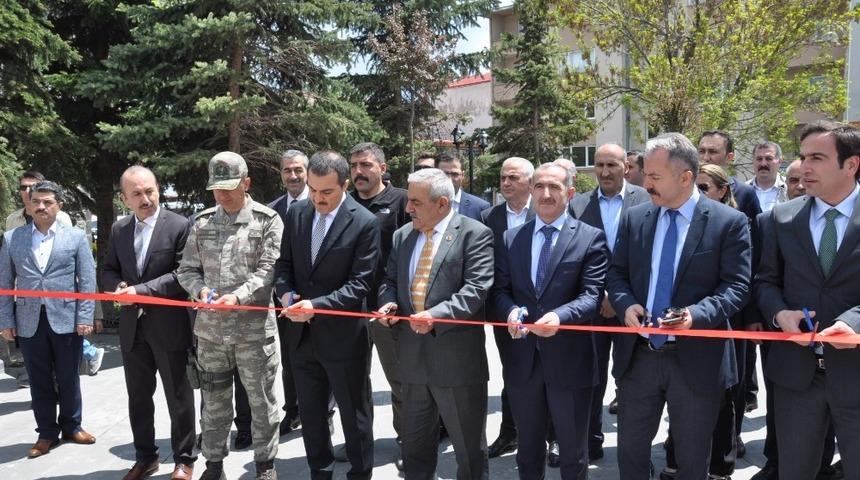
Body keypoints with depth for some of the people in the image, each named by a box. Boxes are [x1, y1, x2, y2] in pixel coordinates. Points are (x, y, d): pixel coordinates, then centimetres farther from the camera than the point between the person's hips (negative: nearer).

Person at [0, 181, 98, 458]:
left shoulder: (76, 237, 3)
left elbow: (87, 280, -1)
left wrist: (84, 318, -8)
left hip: (67, 320, -1)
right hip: (29, 322, 1)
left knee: (68, 378, 10)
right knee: (39, 381, 9)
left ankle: (71, 427, 26)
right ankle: (47, 433, 22)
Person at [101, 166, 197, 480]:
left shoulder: (179, 226, -10)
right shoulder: (118, 230, 8)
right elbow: (108, 270, 15)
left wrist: (140, 290, -19)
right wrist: (119, 286, -8)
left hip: (169, 326, -5)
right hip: (132, 327, 6)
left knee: (178, 398, 6)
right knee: (138, 397, 16)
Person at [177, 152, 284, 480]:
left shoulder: (267, 220, -4)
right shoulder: (202, 222, 7)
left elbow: (268, 269, -10)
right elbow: (187, 269, 10)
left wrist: (238, 296, -23)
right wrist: (201, 290, -11)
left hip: (254, 328, -3)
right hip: (210, 328, 3)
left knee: (261, 401, 8)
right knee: (214, 402, 15)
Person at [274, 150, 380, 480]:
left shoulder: (365, 223, -14)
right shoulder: (297, 213, 3)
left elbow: (359, 283, -16)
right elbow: (284, 263, 10)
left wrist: (317, 305, -25)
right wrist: (285, 292, -10)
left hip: (343, 335, -5)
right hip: (302, 333, 5)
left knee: (354, 415, 11)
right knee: (310, 413, 19)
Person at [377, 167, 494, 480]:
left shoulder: (475, 234, -8)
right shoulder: (402, 235, 12)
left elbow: (476, 289, -17)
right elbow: (390, 281, 18)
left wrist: (437, 315, -29)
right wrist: (389, 302, -5)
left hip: (458, 358, -6)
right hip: (413, 357, 6)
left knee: (469, 448, 9)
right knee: (414, 444, 19)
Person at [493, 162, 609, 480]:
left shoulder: (591, 238, -5)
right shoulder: (511, 239, 7)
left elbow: (592, 295, -12)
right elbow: (500, 289, 7)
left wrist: (560, 316, -31)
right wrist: (512, 310, -16)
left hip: (570, 359, -3)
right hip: (522, 359, 3)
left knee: (573, 453, 15)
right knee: (527, 450, 21)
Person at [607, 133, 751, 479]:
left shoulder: (729, 222, -7)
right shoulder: (634, 218, 5)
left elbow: (737, 286, -9)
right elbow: (616, 274, 10)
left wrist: (697, 314, -26)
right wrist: (625, 304, -11)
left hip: (696, 361, -3)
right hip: (638, 356, 4)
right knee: (629, 450, 16)